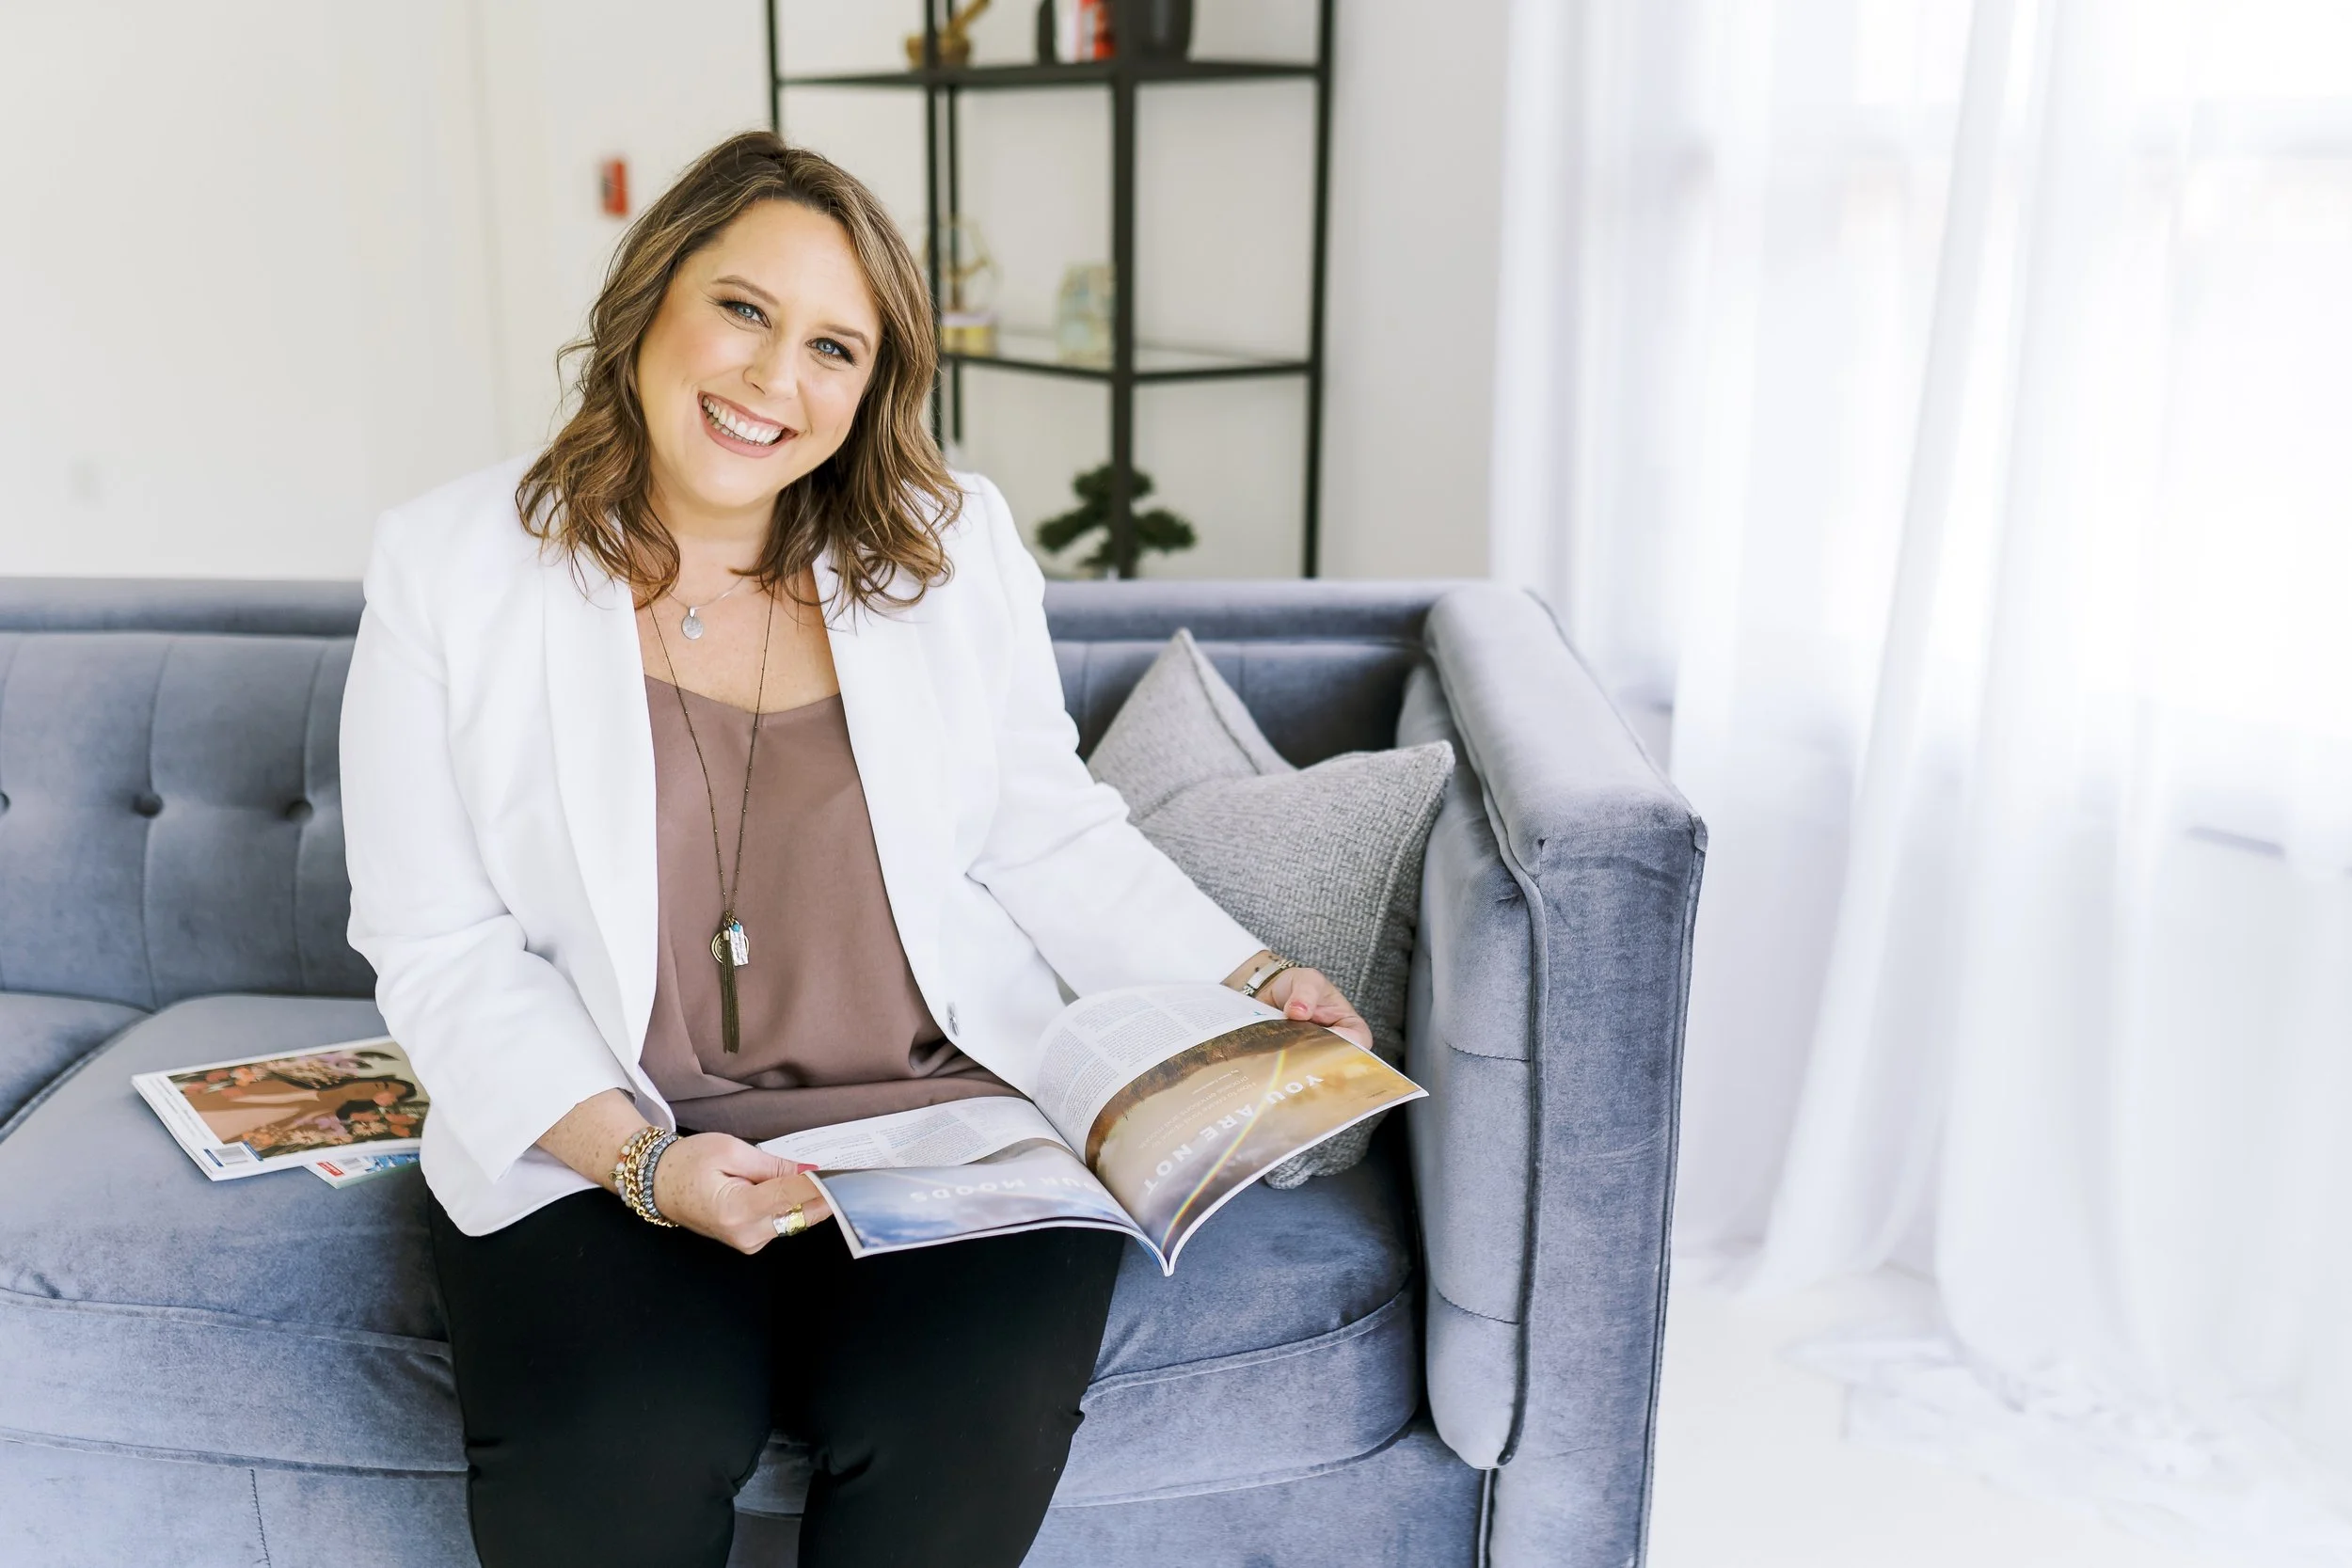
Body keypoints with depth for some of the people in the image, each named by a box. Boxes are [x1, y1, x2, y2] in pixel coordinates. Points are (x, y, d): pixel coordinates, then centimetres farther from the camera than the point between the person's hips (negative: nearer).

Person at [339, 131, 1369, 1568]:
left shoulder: (955, 545, 5)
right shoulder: (450, 571, -1)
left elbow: (1052, 838, 10)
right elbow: (442, 953, -2)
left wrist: (1253, 987, -4)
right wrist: (640, 1159, -16)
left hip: (954, 1119, 1)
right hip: (595, 1143, 0)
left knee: (970, 1424, -26)